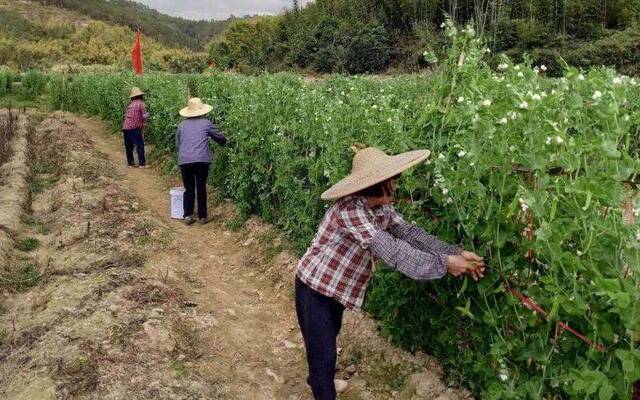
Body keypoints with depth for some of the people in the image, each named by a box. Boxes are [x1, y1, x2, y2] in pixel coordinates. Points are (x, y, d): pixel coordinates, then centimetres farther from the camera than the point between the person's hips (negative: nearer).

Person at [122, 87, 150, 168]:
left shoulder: (130, 104, 16)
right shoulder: (141, 104, -2)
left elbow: (126, 115, 16)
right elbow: (145, 116, -5)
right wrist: (143, 122, 15)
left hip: (125, 127, 7)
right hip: (134, 128, -6)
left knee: (129, 146, 12)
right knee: (140, 145, -1)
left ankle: (130, 163, 16)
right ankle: (142, 164, -3)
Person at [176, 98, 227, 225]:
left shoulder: (181, 125, 13)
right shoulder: (206, 123, 5)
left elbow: (177, 144, 21)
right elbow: (221, 138, 15)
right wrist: (222, 143, 37)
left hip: (184, 160, 2)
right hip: (201, 160, -2)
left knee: (189, 189, 14)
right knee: (201, 188, 10)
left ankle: (188, 216, 8)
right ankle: (202, 217, 15)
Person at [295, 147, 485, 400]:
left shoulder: (383, 209, -6)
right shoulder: (349, 210, -35)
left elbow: (409, 232, -8)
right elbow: (392, 251, -38)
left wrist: (455, 253, -17)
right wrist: (444, 264, -33)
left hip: (335, 287, 9)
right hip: (315, 288, -9)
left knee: (330, 337, 28)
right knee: (323, 350, 2)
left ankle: (319, 379, 52)